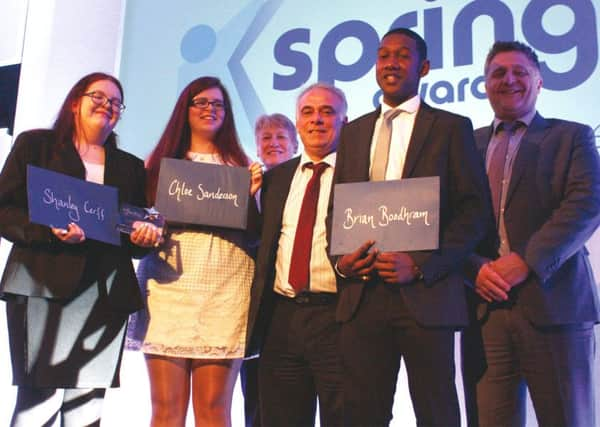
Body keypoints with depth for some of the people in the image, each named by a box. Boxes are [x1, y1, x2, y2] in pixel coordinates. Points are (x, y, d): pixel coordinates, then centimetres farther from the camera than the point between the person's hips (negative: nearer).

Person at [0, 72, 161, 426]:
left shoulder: (131, 167, 20)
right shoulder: (35, 145, 11)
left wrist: (145, 236, -5)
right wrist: (49, 228, -16)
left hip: (107, 297, 3)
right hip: (44, 287, -3)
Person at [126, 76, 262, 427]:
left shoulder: (240, 166, 12)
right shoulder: (162, 162, 15)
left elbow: (256, 237, 8)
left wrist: (252, 196, -8)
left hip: (226, 293, -1)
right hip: (169, 289, 1)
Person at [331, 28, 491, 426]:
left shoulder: (452, 127, 4)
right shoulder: (353, 132, 17)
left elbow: (475, 210, -3)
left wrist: (421, 264, -13)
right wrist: (339, 259, -1)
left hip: (426, 294, -3)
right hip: (361, 294, 4)